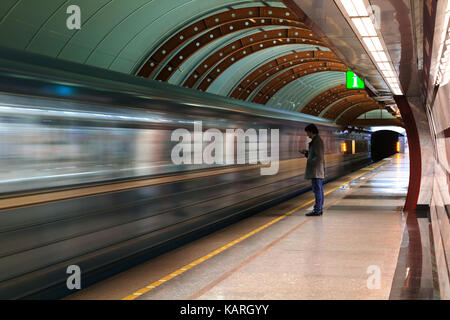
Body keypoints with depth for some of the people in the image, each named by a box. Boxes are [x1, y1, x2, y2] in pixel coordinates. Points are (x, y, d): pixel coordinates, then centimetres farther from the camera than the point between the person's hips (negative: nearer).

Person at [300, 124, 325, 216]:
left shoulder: (317, 141, -17)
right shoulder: (317, 140, 15)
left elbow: (319, 158, -22)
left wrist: (309, 162, -11)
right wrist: (306, 153, 10)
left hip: (316, 170, -10)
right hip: (318, 171, 10)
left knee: (317, 190, -7)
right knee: (319, 190, 10)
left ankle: (317, 210, -6)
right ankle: (319, 209, 13)